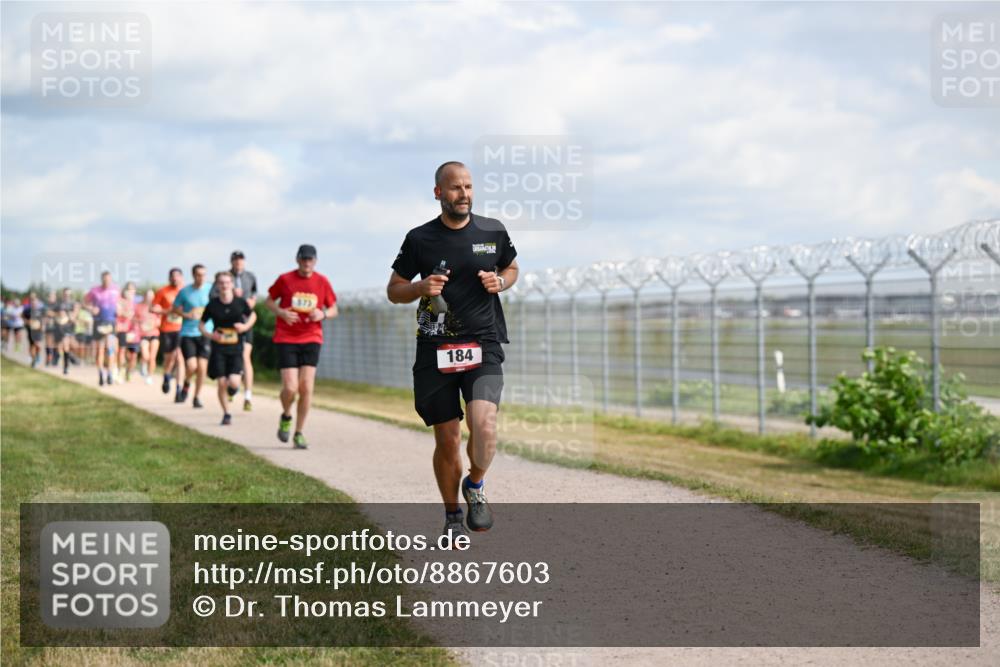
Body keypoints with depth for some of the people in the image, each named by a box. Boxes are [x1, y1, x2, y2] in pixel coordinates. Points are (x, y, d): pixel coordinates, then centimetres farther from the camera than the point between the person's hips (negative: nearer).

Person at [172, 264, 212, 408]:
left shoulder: (211, 289, 1)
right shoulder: (184, 292, 0)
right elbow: (175, 308, 10)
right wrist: (187, 315, -8)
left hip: (205, 333, 1)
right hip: (188, 333, -1)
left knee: (202, 367, -4)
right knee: (191, 366, -13)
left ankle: (197, 397, 14)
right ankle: (186, 384, 22)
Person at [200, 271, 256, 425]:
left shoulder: (240, 302, -4)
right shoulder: (212, 305, -4)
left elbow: (253, 315, 14)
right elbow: (201, 324, 7)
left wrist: (246, 326, -5)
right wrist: (209, 335, -12)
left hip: (236, 349, 0)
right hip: (218, 348, 0)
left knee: (233, 382, -15)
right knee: (222, 383, -2)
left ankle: (234, 387, 24)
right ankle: (226, 414, 15)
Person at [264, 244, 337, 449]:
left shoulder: (322, 282, 3)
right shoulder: (285, 279, -1)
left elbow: (333, 309, 12)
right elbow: (269, 301, 11)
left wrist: (323, 314, -10)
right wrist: (281, 313, -10)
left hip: (311, 339, 2)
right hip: (286, 339, -2)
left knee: (306, 387, -7)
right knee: (290, 388, -11)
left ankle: (299, 433, 6)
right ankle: (286, 417, 21)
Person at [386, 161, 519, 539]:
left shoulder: (493, 232, 4)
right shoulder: (420, 239, 0)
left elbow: (511, 268, 23)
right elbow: (394, 291, 9)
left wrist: (499, 282, 0)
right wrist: (421, 287, -13)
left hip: (483, 347, 0)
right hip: (435, 351, 0)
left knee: (484, 427, -21)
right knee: (447, 440, 5)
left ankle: (475, 485, 9)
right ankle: (452, 516, 25)